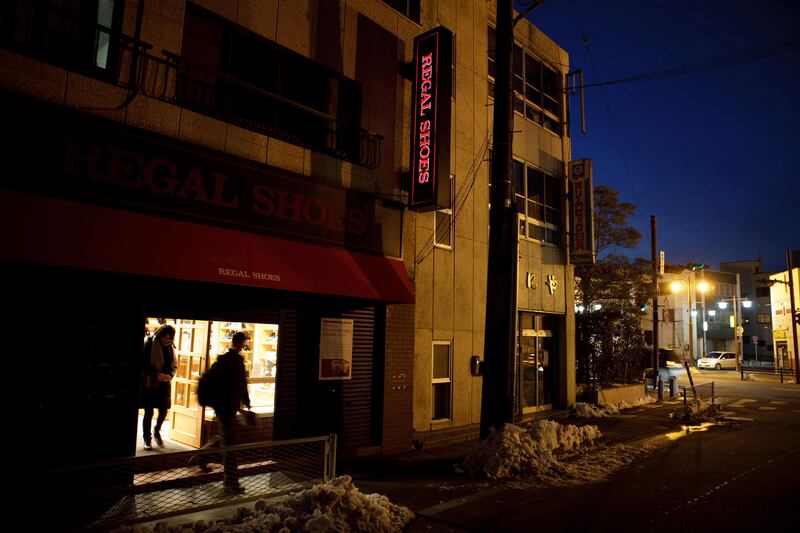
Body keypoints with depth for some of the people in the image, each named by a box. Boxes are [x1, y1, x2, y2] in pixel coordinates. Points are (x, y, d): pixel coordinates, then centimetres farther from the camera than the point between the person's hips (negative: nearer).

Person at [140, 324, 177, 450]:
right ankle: (147, 439, 16)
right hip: (149, 383, -4)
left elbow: (174, 365, 9)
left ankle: (157, 432, 30)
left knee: (164, 410, 4)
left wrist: (170, 375, -11)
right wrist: (156, 374, -21)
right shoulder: (149, 345, -10)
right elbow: (143, 364, -11)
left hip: (164, 384, 4)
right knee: (149, 412, 1)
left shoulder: (170, 348, 3)